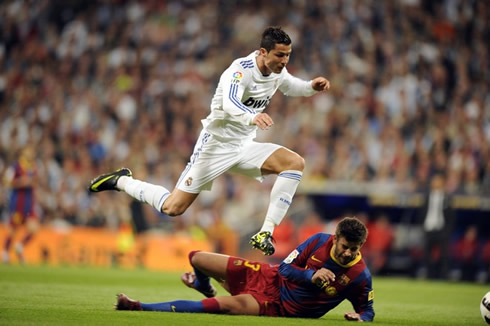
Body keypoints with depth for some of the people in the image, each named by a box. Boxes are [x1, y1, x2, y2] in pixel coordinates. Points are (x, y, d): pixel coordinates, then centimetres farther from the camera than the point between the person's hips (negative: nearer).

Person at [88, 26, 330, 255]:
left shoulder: (277, 71, 0)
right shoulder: (242, 69, -24)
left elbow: (291, 87, 24)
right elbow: (229, 105, -43)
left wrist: (312, 87, 3)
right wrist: (252, 117, -64)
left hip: (244, 146, 7)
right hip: (217, 144, -7)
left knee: (295, 163, -17)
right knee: (173, 208, -7)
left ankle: (266, 233, -18)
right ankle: (122, 181, 20)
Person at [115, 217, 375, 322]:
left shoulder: (360, 277, -15)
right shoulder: (319, 242, -10)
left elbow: (366, 308, 0)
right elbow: (285, 268, -5)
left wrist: (361, 317, -23)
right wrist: (311, 275, -23)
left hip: (279, 307, -3)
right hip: (269, 278, 3)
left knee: (227, 305, -33)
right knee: (197, 258, 0)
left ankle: (140, 308, -28)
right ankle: (206, 288, 42)